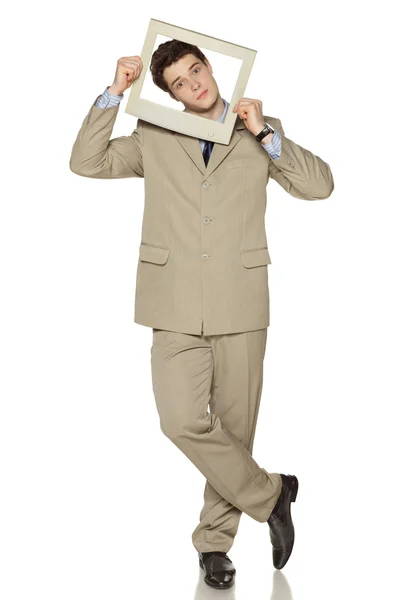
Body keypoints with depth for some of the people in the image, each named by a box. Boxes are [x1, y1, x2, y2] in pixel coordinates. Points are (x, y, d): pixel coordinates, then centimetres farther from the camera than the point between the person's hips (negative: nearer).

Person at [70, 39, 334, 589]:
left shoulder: (261, 133, 11)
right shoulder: (153, 137, 12)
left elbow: (320, 186, 1)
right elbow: (87, 162, 3)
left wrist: (264, 133, -6)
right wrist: (116, 93, -1)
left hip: (240, 303, 0)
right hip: (177, 304, 0)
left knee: (235, 426, 5)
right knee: (182, 422, -14)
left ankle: (214, 542, 24)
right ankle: (270, 493, 9)